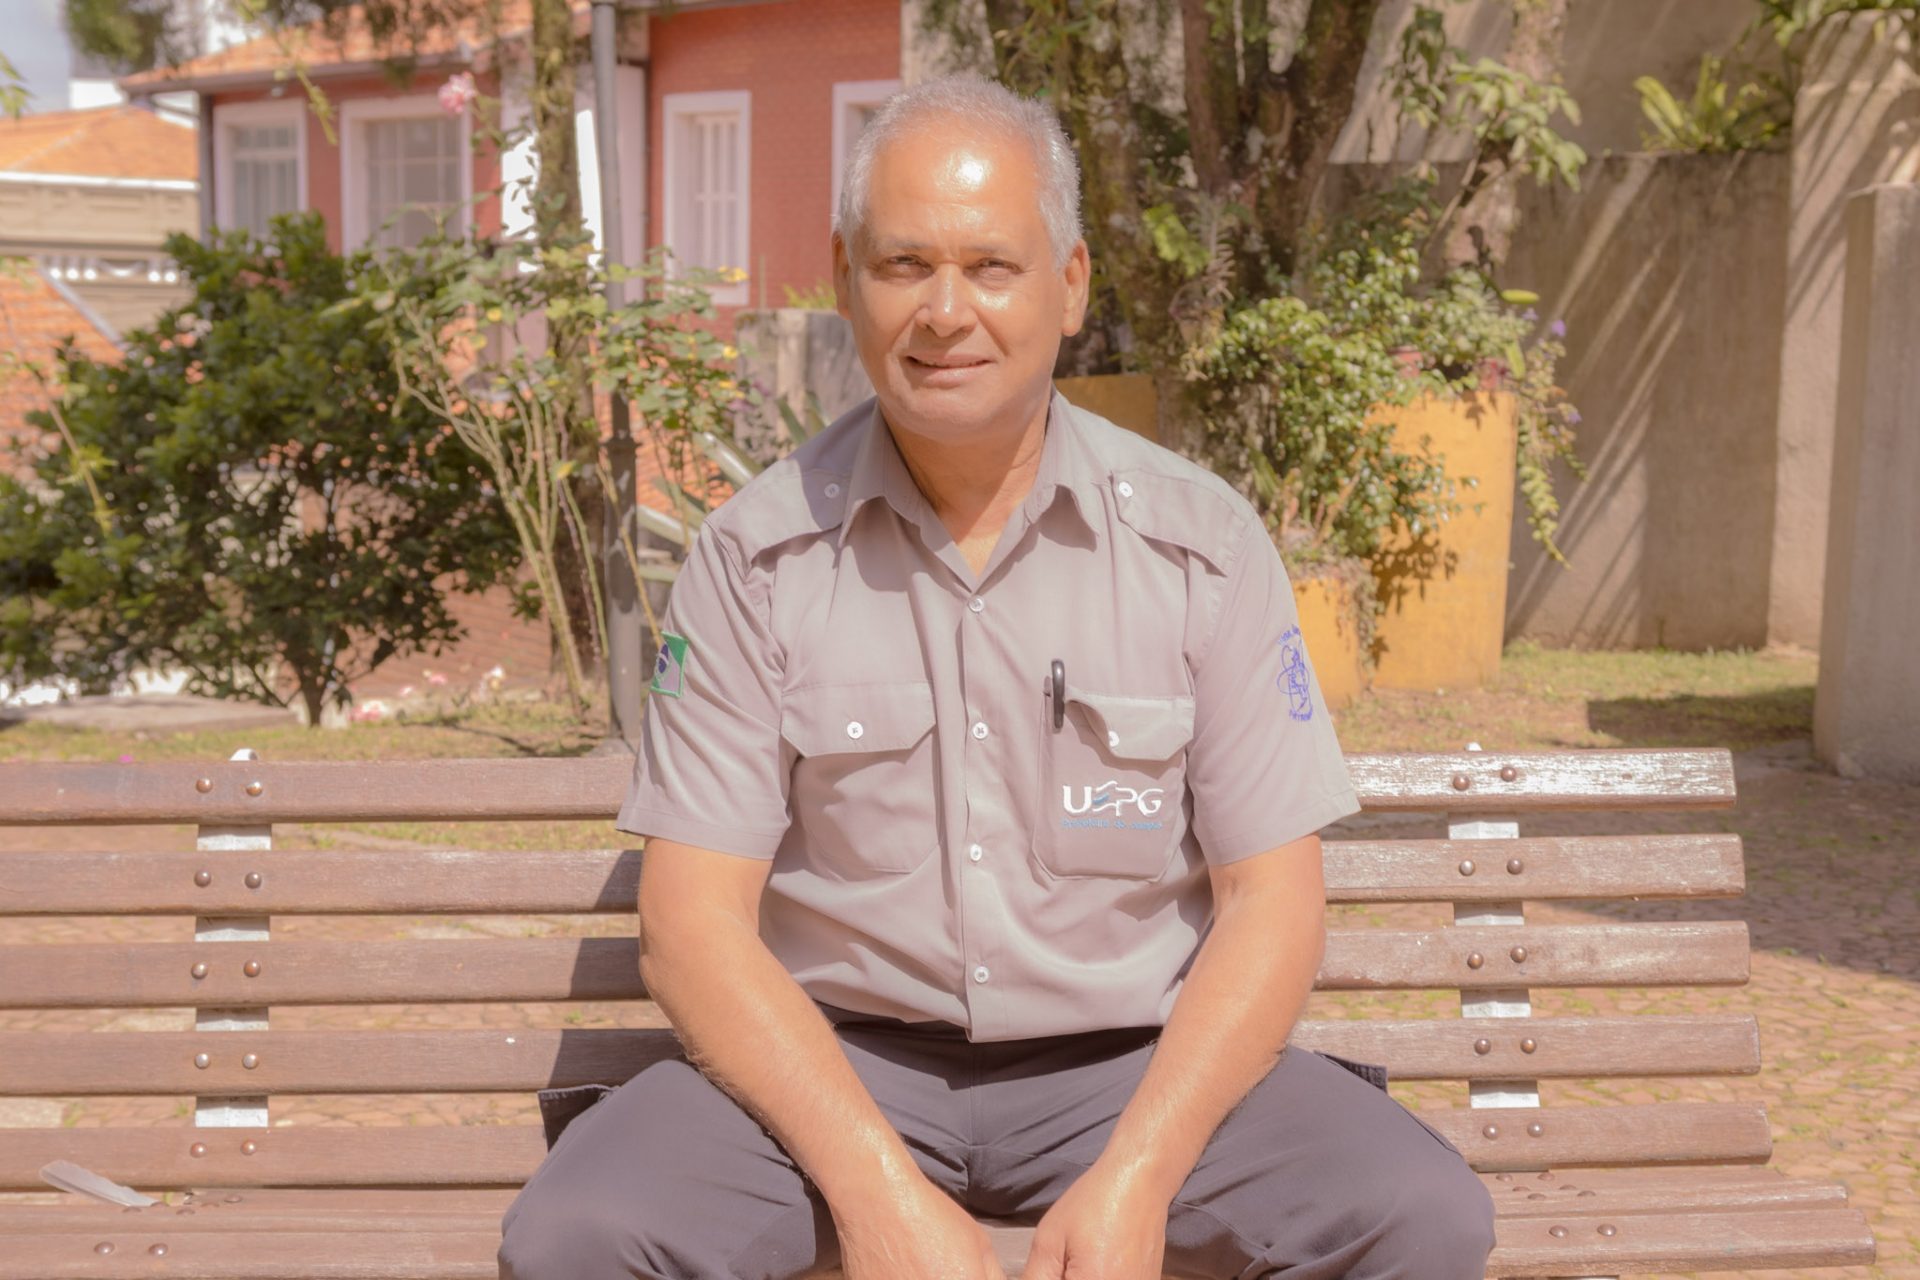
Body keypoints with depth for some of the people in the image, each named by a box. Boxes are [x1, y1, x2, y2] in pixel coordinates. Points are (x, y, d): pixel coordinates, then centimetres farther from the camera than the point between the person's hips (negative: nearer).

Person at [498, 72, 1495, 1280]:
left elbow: (1272, 896, -3)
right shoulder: (755, 556, -4)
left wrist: (1132, 1179, -17)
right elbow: (695, 917, -7)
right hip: (835, 1056, 0)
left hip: (1135, 1060, 1)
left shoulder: (1203, 541, -3)